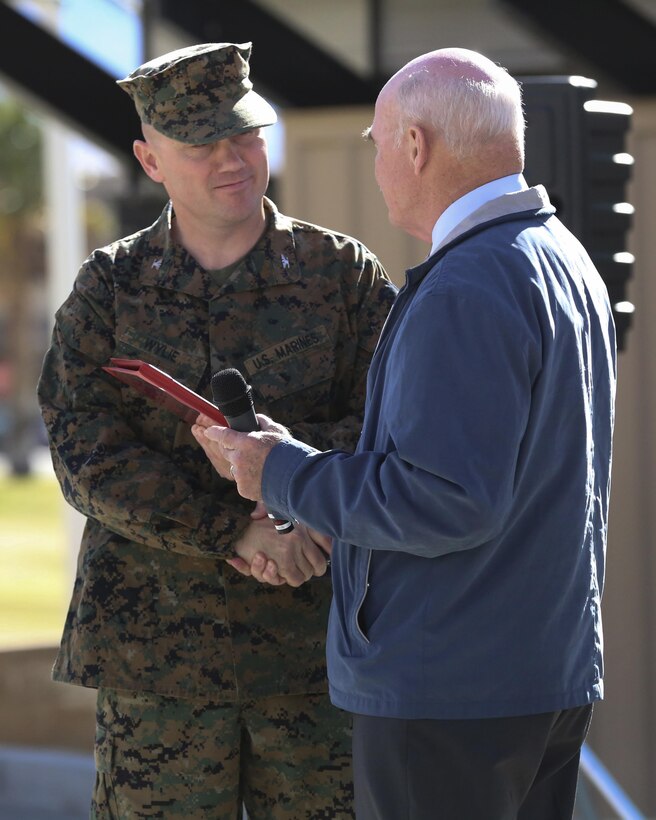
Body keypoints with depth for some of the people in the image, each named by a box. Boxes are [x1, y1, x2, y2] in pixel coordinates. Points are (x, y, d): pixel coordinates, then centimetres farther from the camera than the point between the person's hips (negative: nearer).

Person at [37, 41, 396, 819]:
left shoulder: (345, 274, 3)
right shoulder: (108, 287, 4)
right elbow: (86, 457, -8)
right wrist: (234, 533, -18)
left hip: (316, 639, 0)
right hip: (159, 645, 0)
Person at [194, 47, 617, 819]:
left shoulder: (466, 293, -19)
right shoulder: (566, 260, 13)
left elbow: (450, 502, -25)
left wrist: (285, 474, -12)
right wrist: (316, 532, 15)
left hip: (447, 691, -10)